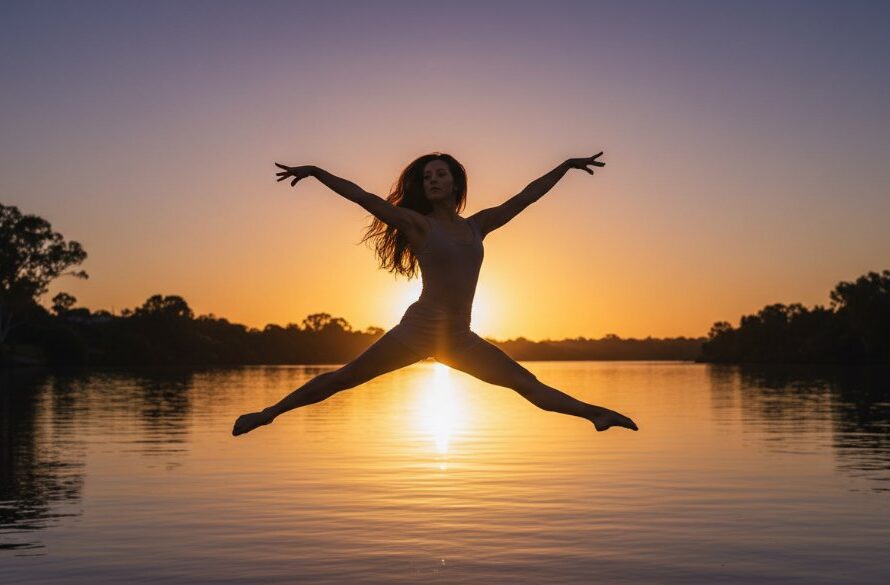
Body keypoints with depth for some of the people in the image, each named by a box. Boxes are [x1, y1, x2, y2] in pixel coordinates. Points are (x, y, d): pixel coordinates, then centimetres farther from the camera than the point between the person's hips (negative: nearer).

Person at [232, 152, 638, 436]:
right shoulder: (418, 224, -1)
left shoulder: (476, 226, 11)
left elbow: (524, 197, 17)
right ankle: (269, 413, 4)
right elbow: (363, 196, -5)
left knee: (526, 383, 9)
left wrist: (567, 165, 23)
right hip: (417, 330, -4)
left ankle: (596, 413, 17)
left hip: (460, 340, 4)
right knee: (343, 378, -4)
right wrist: (315, 171, -10)